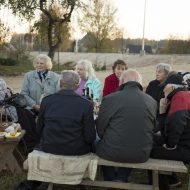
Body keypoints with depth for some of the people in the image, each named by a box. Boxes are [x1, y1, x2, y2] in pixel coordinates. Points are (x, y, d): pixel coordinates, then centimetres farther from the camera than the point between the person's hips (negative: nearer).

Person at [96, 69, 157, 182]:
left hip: (112, 153, -2)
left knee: (98, 143, 28)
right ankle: (121, 179, 22)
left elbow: (100, 130, -4)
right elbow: (152, 128, 9)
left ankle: (111, 180, 28)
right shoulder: (152, 102, -2)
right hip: (141, 155, 3)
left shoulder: (109, 99, -12)